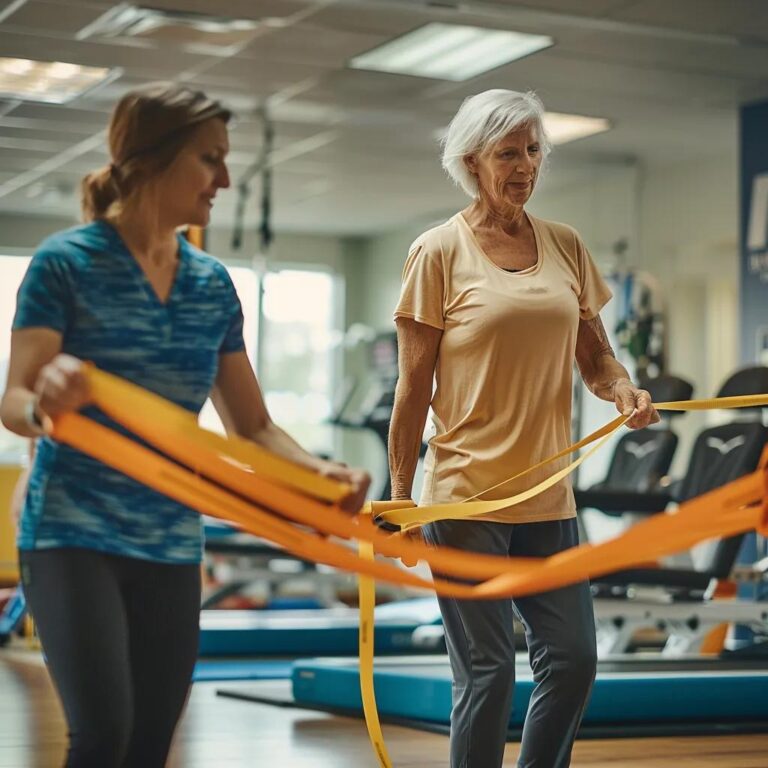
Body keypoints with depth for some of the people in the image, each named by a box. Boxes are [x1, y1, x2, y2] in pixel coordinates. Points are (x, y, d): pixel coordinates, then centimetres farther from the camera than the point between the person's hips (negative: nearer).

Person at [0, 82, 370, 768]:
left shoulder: (213, 285, 9)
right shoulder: (66, 263, -6)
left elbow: (252, 425, 10)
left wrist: (320, 472, -9)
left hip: (172, 544, 5)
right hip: (73, 533, -5)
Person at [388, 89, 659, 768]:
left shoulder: (564, 246, 9)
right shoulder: (440, 252, -4)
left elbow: (595, 356, 13)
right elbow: (414, 386, -4)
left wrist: (623, 391, -9)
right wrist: (400, 497, -6)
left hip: (547, 492, 5)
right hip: (466, 495, -5)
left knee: (573, 659, 6)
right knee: (487, 674, -1)